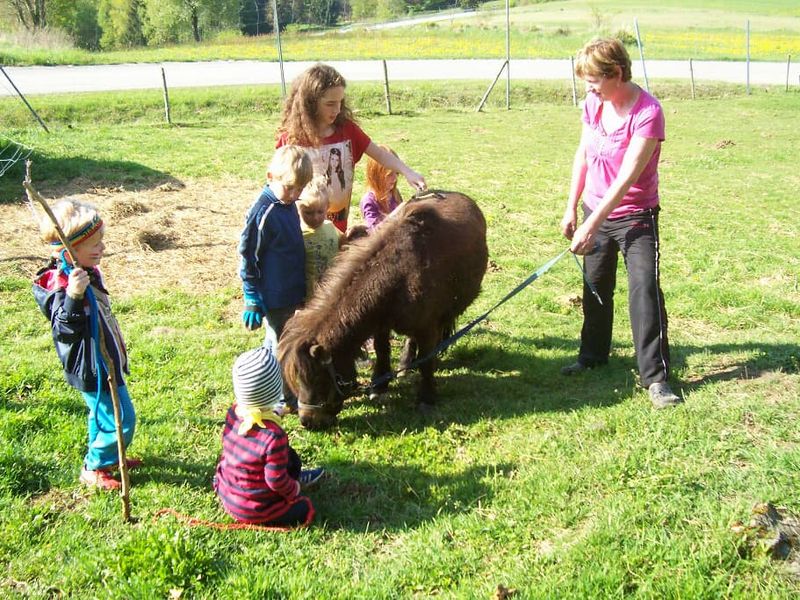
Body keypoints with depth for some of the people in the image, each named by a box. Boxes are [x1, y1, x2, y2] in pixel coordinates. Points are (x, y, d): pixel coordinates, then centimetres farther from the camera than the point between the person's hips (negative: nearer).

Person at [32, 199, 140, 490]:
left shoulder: (88, 272, 2)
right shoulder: (60, 285, -28)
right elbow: (65, 329, -35)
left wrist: (117, 342, 28)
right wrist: (73, 296, -50)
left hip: (106, 360, 10)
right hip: (91, 368, -10)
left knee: (102, 413, 27)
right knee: (121, 419, -1)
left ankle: (106, 456, 48)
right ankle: (94, 468, 19)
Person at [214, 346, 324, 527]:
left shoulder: (233, 412, -13)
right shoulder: (274, 436, -34)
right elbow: (276, 481, -26)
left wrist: (274, 414, 15)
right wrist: (294, 489, -3)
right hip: (254, 511, -7)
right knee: (305, 509, 10)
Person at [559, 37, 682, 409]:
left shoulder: (647, 112, -23)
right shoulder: (594, 103, -2)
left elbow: (627, 176, -27)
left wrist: (592, 224, -29)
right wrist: (571, 208, 10)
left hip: (635, 215, -6)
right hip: (595, 211, 6)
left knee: (645, 289, -10)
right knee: (595, 287, 16)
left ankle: (655, 376, -4)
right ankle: (593, 355, 34)